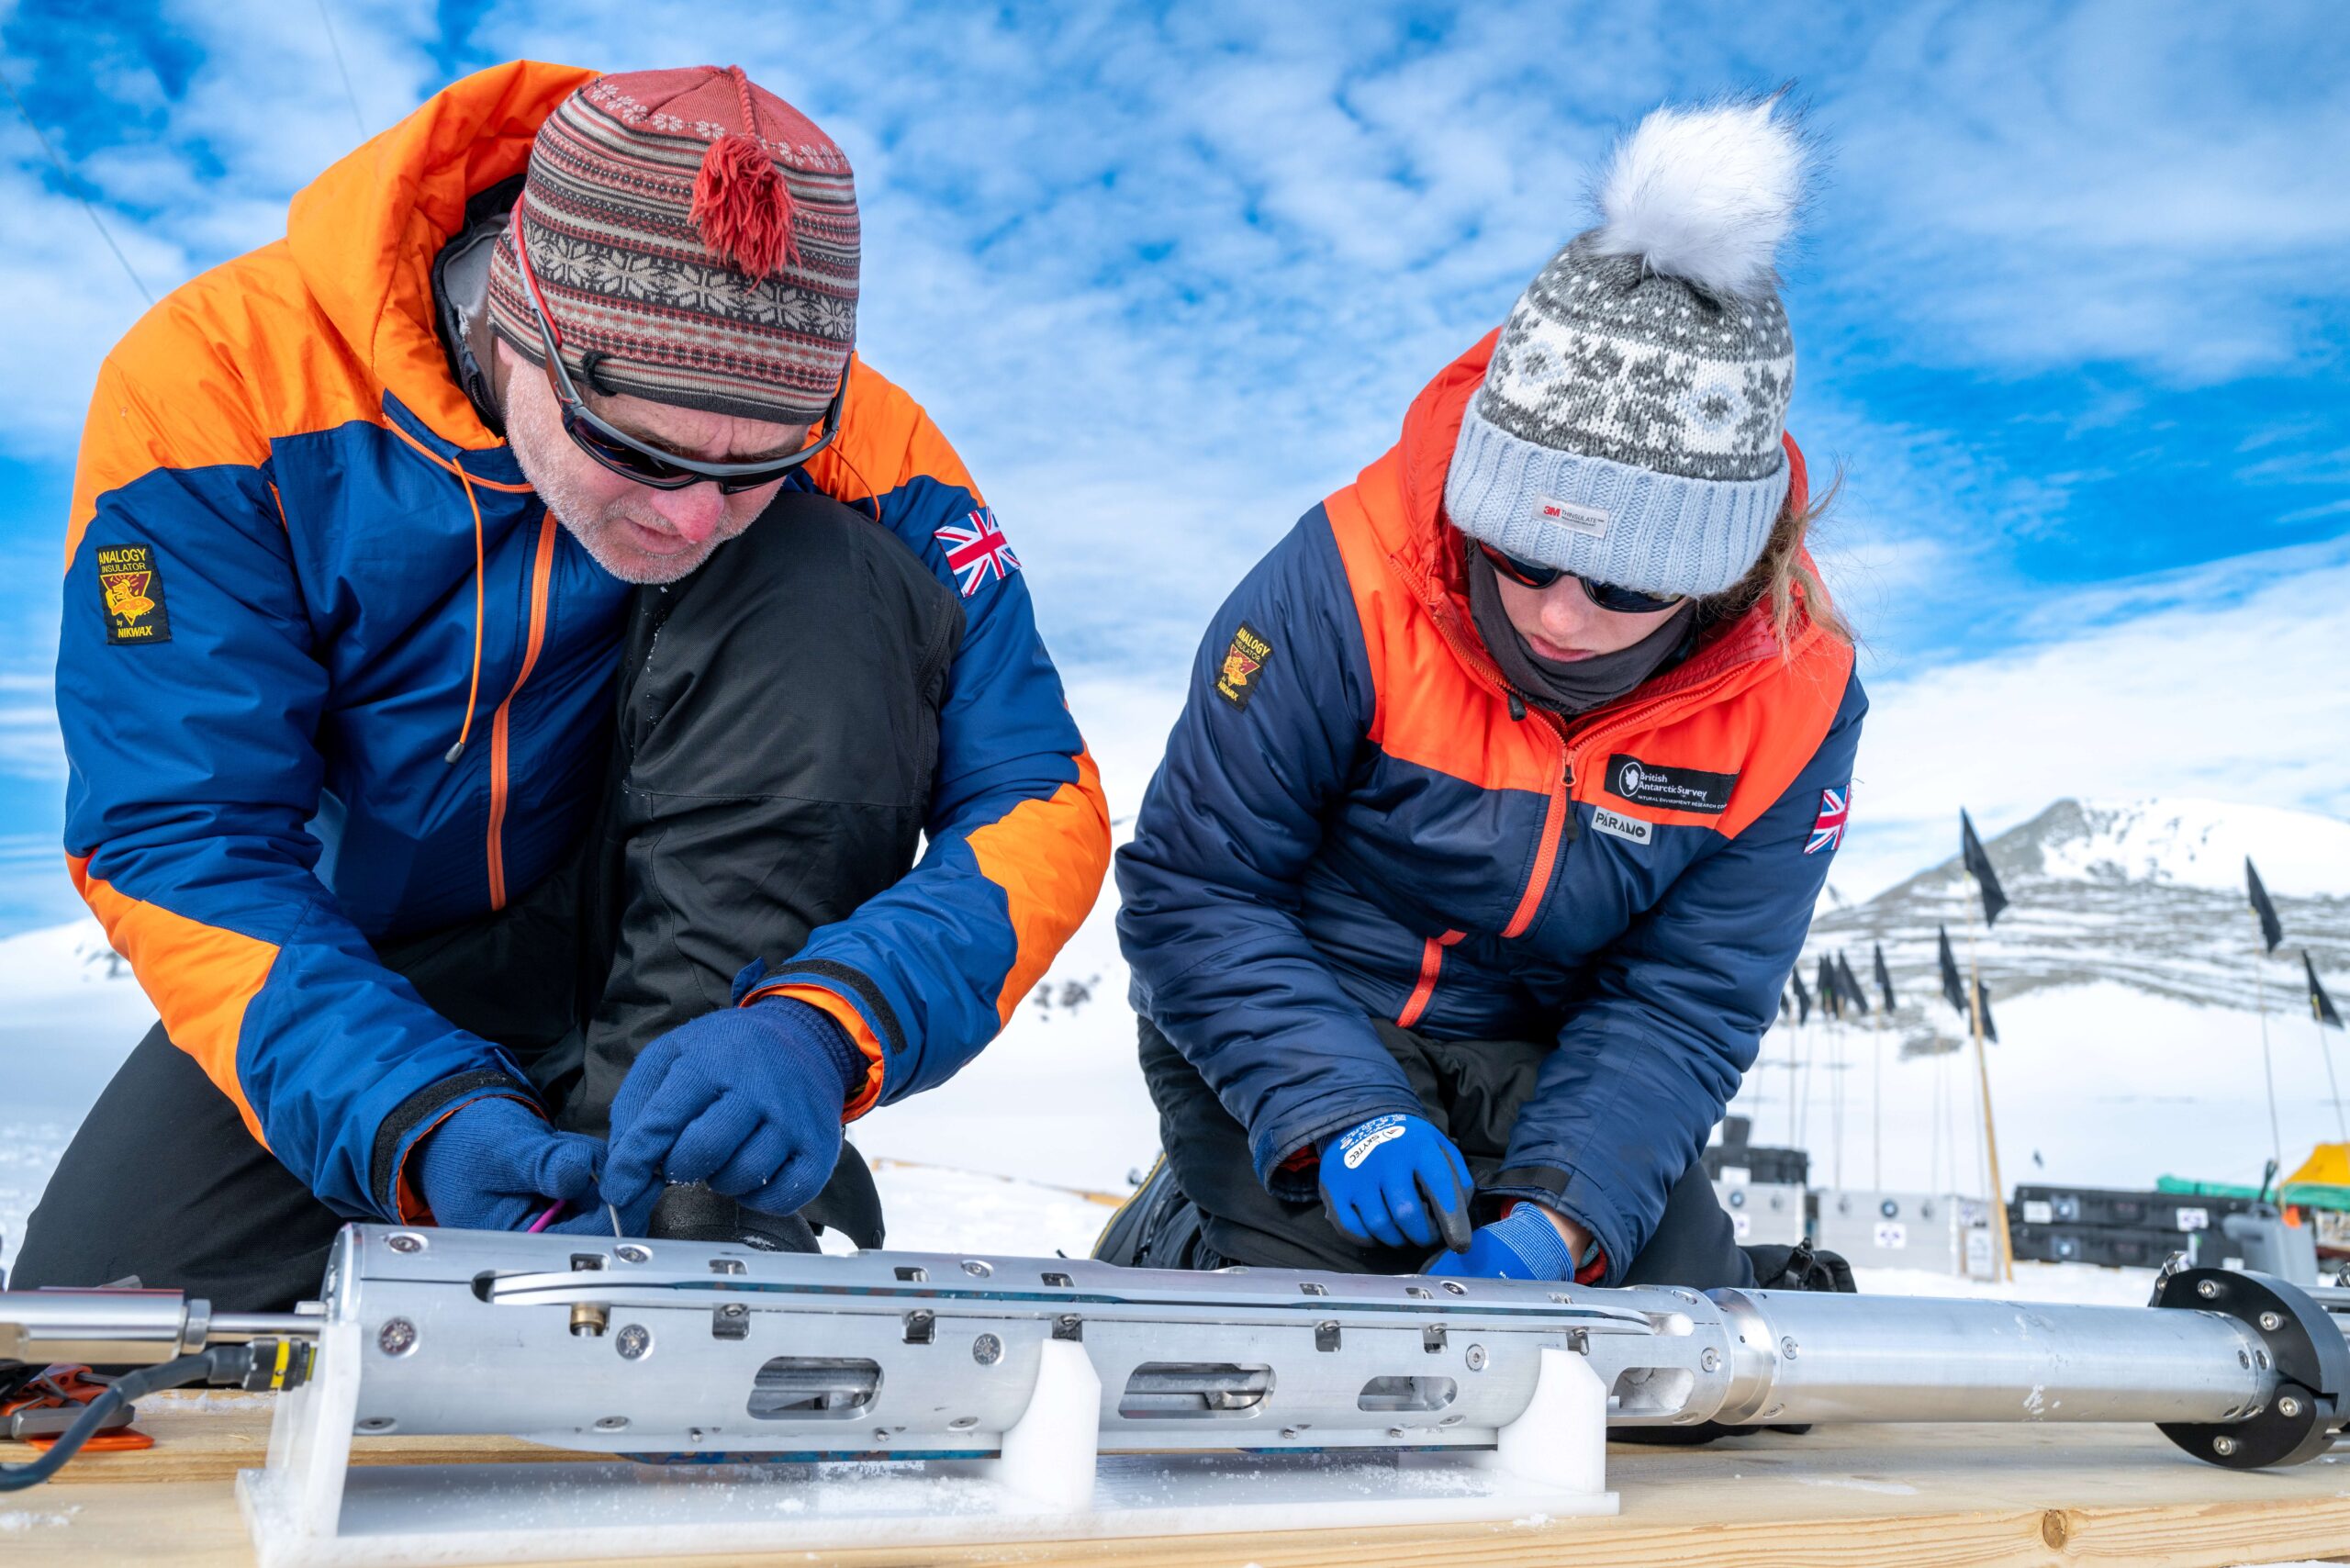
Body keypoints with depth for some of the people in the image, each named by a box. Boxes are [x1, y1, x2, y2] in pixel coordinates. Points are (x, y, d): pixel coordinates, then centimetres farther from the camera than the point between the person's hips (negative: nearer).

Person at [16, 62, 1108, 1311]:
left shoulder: (853, 443, -21)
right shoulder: (219, 379, -21)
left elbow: (1039, 798, -22)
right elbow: (175, 837, -20)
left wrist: (826, 1030, -40)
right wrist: (419, 1120, -36)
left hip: (717, 961, 0)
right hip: (368, 975, 0)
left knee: (824, 585, -27)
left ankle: (687, 1217, -24)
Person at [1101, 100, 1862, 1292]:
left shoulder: (1793, 700, -14)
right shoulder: (1345, 590, -25)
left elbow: (1679, 1004, -10)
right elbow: (1191, 888, -18)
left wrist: (1562, 1214, -27)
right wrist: (1335, 1116, -29)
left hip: (1541, 1053, 4)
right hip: (1292, 1034, -3)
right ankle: (1178, 1238, 15)